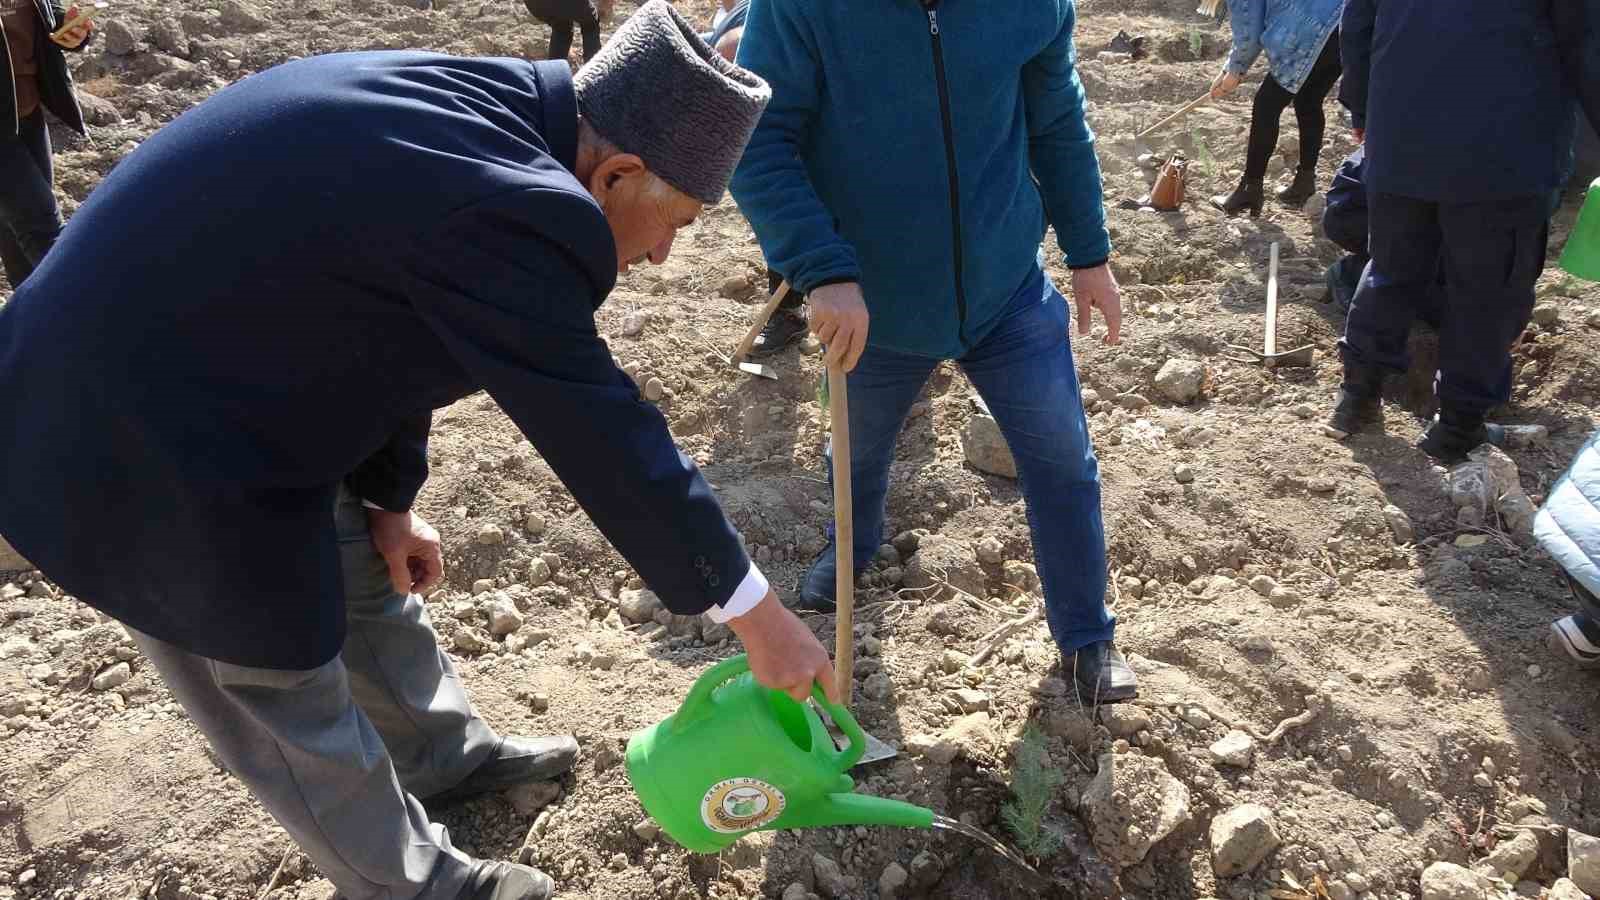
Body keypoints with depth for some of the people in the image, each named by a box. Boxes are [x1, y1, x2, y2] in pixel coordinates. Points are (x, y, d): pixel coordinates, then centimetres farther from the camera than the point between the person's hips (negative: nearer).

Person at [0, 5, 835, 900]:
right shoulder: (501, 211, -31)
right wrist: (757, 612, -13)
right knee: (291, 705, 10)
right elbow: (606, 437, -25)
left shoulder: (473, 110, -1)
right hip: (148, 455, -9)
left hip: (218, 395, 10)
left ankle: (444, 755, 48)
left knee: (367, 582, 24)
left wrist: (388, 499, 16)